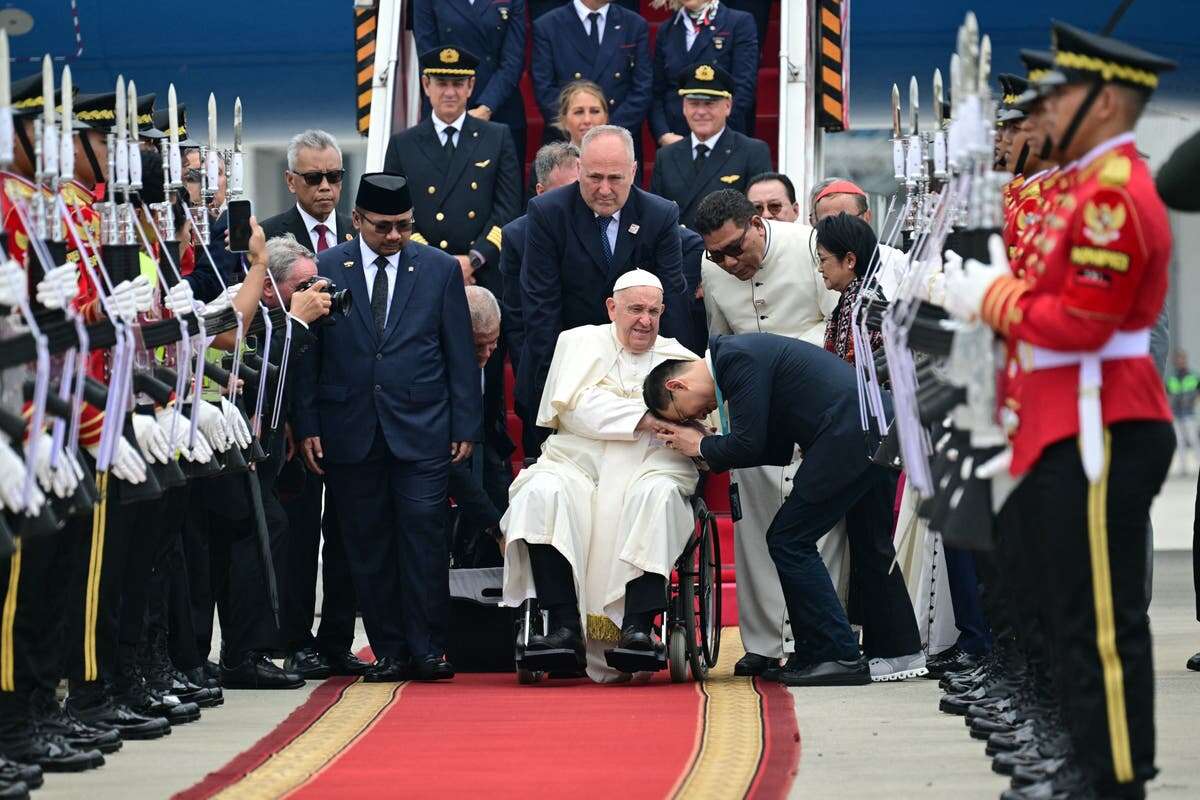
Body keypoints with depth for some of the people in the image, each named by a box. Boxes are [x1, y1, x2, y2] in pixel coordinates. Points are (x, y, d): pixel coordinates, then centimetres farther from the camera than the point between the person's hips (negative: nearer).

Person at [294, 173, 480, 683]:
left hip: (421, 430, -1)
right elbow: (307, 354, 6)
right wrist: (307, 426, -1)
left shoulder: (440, 269, 7)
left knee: (423, 533, -8)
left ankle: (425, 649, -2)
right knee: (367, 545, 2)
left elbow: (460, 354, 7)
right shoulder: (323, 270, 5)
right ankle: (389, 651, 8)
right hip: (350, 430, 1)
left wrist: (465, 426, 3)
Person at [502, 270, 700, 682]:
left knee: (658, 494, -35)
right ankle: (565, 628, -36)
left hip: (650, 468, 0)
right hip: (578, 463, 0)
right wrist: (643, 418, -8)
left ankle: (638, 627, -39)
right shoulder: (580, 342, 16)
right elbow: (575, 405, -1)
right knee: (542, 492, -31)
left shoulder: (681, 359, 21)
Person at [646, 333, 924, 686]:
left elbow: (748, 445, -11)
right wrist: (711, 443, 17)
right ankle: (899, 649, 28)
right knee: (872, 547, 20)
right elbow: (779, 451, 22)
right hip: (885, 425, 10)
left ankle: (837, 655, -4)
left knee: (790, 541, -3)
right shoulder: (747, 353, 23)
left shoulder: (736, 359, -8)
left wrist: (702, 446, 7)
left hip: (850, 430, -10)